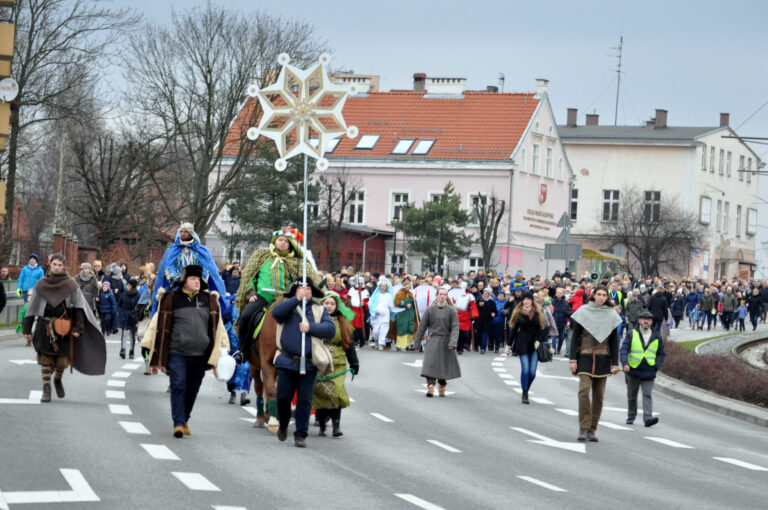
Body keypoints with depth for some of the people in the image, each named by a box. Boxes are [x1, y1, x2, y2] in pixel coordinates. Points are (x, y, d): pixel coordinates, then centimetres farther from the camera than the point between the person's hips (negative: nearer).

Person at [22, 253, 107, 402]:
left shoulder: (70, 284, 1)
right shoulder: (41, 285, 5)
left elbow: (79, 307, -1)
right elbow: (32, 307, 9)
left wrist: (78, 328, -11)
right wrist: (27, 329, 7)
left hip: (64, 328, -1)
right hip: (44, 327, 1)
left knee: (62, 360, 0)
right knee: (45, 359, -3)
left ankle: (57, 380, 31)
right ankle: (46, 389, 7)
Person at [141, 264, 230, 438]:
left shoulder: (209, 299, 11)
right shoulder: (171, 299, 1)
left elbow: (217, 324, 20)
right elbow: (159, 322, 5)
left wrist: (223, 346, 17)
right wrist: (147, 344, 5)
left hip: (200, 355, 3)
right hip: (177, 353, -3)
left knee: (192, 389, 9)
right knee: (178, 386, -11)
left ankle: (185, 420, 24)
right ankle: (178, 423, -13)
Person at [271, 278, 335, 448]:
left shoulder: (320, 310, 10)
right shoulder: (288, 305, 8)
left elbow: (331, 329, -3)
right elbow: (276, 313, -16)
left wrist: (310, 327, -16)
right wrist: (297, 299, -21)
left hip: (309, 363, 0)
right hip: (287, 362, 0)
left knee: (305, 400, 1)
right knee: (283, 397, 3)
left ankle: (301, 434, 10)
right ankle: (283, 425, 28)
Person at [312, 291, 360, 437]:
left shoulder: (342, 322, 10)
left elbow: (349, 343, 15)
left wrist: (354, 363, 13)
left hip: (337, 364, 1)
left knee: (336, 392, -12)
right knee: (319, 393, -1)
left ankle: (336, 425, -9)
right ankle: (322, 426, 10)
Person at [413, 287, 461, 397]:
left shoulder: (451, 311, -2)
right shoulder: (430, 310, 0)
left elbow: (455, 328, -6)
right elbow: (422, 326, 6)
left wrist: (452, 343, -18)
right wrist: (417, 341, 7)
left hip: (446, 342, 1)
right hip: (433, 340, -1)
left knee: (445, 365, 8)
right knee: (430, 363, -14)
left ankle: (442, 386, 26)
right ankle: (430, 387, -19)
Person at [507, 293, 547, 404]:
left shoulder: (538, 313, 5)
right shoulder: (518, 313, 4)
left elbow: (543, 328, 6)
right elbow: (513, 329, 10)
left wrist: (538, 340, -7)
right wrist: (509, 345, 11)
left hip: (534, 344, 1)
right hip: (522, 343, -1)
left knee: (532, 372, -5)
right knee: (525, 369, -11)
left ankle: (526, 390, 18)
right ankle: (524, 394, -2)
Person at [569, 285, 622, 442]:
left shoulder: (611, 315, 6)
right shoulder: (583, 312, 1)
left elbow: (614, 341, 9)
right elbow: (575, 337, 2)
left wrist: (615, 363, 3)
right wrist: (573, 359, -5)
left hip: (603, 359, 2)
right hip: (585, 357, -2)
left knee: (599, 395, 2)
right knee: (584, 390, -17)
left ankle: (591, 430, 9)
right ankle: (583, 428, -14)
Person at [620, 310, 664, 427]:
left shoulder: (656, 337, 9)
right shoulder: (631, 334, 1)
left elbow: (661, 354, 16)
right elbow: (624, 349, -7)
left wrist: (657, 366, -1)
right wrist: (625, 363, -24)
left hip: (648, 373, 0)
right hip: (633, 371, 0)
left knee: (647, 395, -11)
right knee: (632, 395, 11)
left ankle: (648, 418, -20)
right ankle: (631, 417, 26)